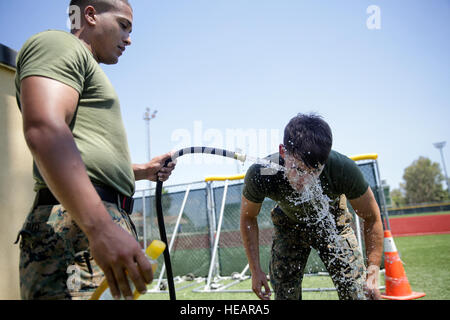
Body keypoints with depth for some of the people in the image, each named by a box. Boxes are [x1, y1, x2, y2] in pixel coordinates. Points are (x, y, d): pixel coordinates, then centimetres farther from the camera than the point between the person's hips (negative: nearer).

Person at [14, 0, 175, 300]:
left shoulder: (85, 65, 31)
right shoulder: (57, 43, 0)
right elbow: (44, 130, -20)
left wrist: (141, 171, 23)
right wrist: (101, 228, -30)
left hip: (104, 225, 10)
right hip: (76, 228, -10)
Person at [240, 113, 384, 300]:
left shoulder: (344, 170, -37)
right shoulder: (260, 175, -36)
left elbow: (371, 218, -18)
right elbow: (248, 217, -13)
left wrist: (373, 271, -26)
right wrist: (255, 270, -14)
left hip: (333, 223, 0)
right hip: (289, 226, 1)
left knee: (358, 293, -8)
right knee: (284, 294, -2)